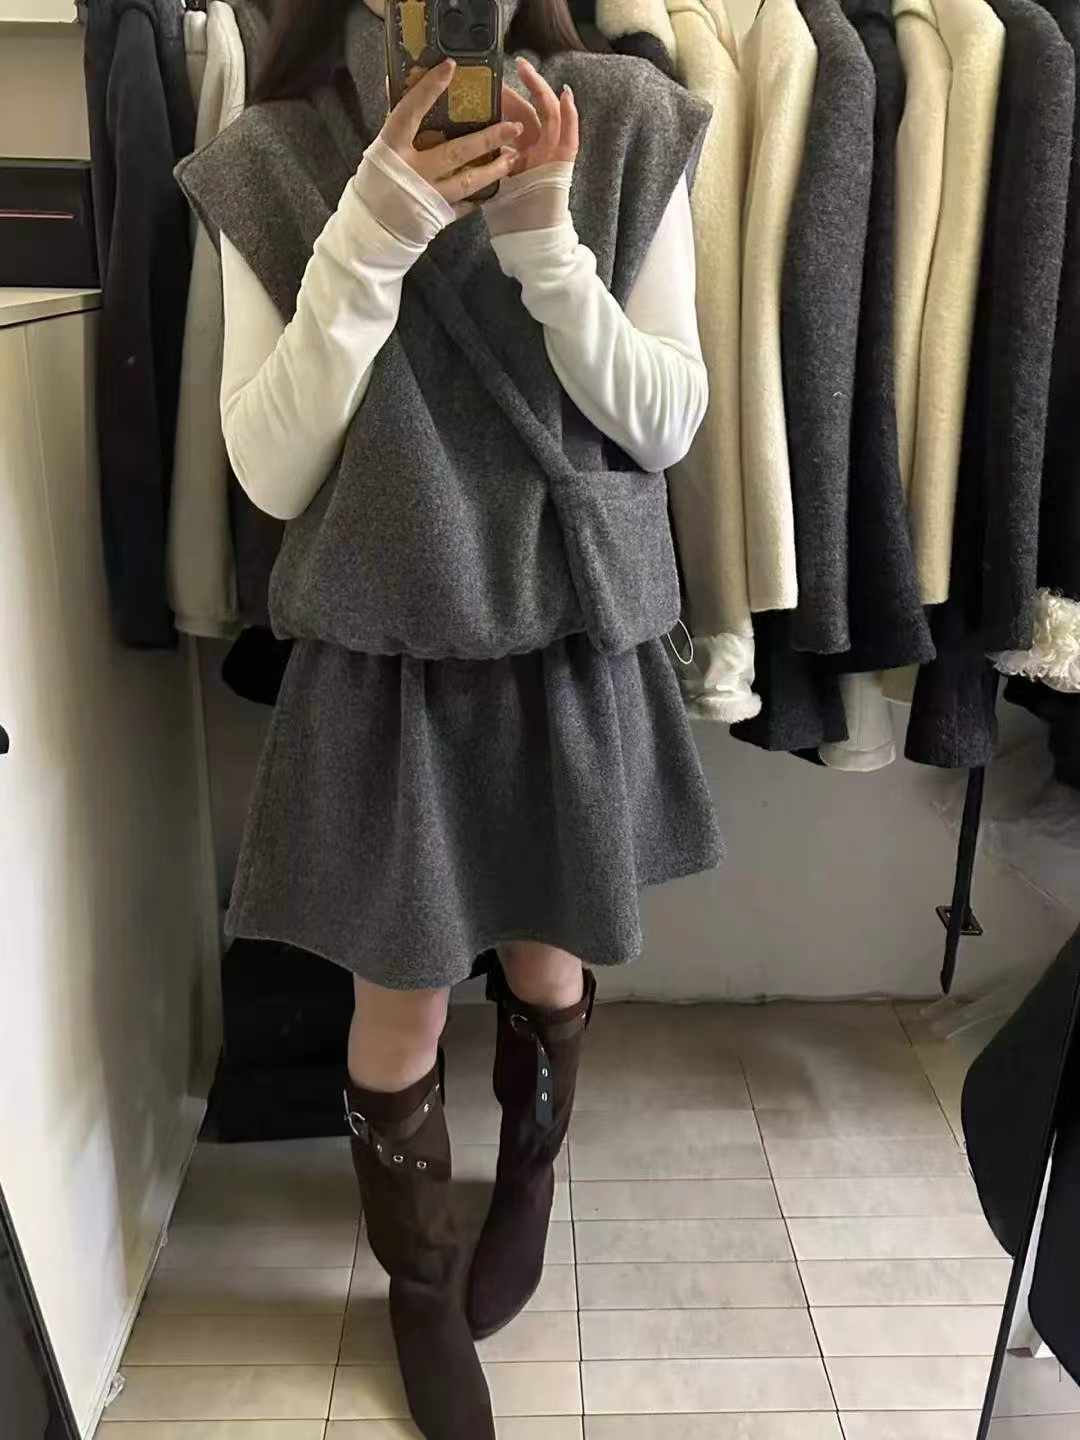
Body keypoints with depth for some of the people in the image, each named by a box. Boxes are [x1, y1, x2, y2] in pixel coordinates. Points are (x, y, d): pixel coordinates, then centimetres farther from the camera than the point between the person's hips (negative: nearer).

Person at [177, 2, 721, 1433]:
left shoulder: (627, 124, -4)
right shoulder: (268, 166, -4)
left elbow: (668, 421, -6)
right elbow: (271, 471, -10)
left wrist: (543, 235, -20)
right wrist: (373, 234, -21)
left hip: (577, 634, 1)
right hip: (381, 650, 0)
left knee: (547, 955, 18)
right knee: (400, 996, 9)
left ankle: (529, 1177, 51)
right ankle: (421, 1288, 38)